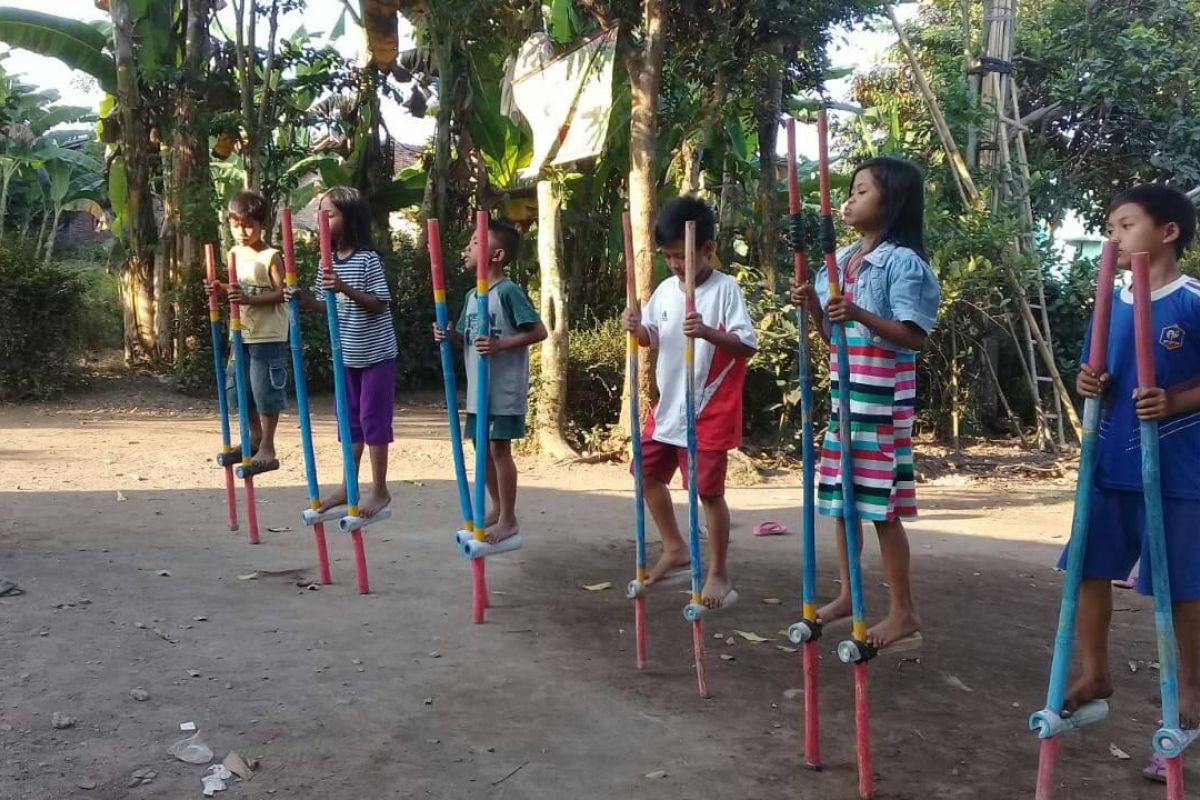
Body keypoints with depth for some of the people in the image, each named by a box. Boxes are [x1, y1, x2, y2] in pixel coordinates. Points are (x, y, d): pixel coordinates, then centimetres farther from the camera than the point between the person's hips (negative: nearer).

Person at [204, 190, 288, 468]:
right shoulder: (234, 254, 9)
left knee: (265, 389, -4)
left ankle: (267, 448, 6)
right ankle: (255, 435, 32)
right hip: (242, 334, 8)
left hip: (268, 336, -8)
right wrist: (221, 288, -1)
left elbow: (280, 293, -16)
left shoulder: (270, 257, -12)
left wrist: (250, 298, -28)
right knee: (237, 387, 14)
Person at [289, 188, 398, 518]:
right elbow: (326, 305, 10)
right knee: (350, 420, 13)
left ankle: (379, 490, 9)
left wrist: (346, 288, -30)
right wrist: (302, 298, -7)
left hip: (375, 353, -7)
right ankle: (348, 487, 23)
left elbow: (379, 304, -19)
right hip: (347, 354, 7)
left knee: (373, 419, -1)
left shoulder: (368, 258, -15)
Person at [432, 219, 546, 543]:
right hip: (478, 388, 8)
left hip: (504, 389, -8)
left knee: (499, 447, -3)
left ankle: (508, 519, 8)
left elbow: (539, 331, -16)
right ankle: (497, 509, 29)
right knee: (483, 447, 14)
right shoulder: (472, 295, 11)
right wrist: (448, 335, -4)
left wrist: (500, 345, -23)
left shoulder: (508, 291, -14)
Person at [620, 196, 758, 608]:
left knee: (709, 491, -1)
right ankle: (675, 548, 34)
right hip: (668, 406, 8)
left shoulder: (726, 289, -13)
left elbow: (748, 344, -19)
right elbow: (652, 339, 15)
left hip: (709, 411, -7)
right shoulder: (666, 289, 7)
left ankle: (719, 573, 15)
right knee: (648, 474, 16)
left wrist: (707, 332, -34)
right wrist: (637, 327, -7)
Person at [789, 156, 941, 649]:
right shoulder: (843, 260, 12)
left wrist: (859, 315, -26)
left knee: (880, 503, -4)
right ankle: (848, 593, 26)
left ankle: (903, 611, 8)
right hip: (844, 390, 8)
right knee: (841, 497, 12)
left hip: (883, 395, -8)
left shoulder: (903, 261, -11)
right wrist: (812, 305, -1)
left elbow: (915, 337, -17)